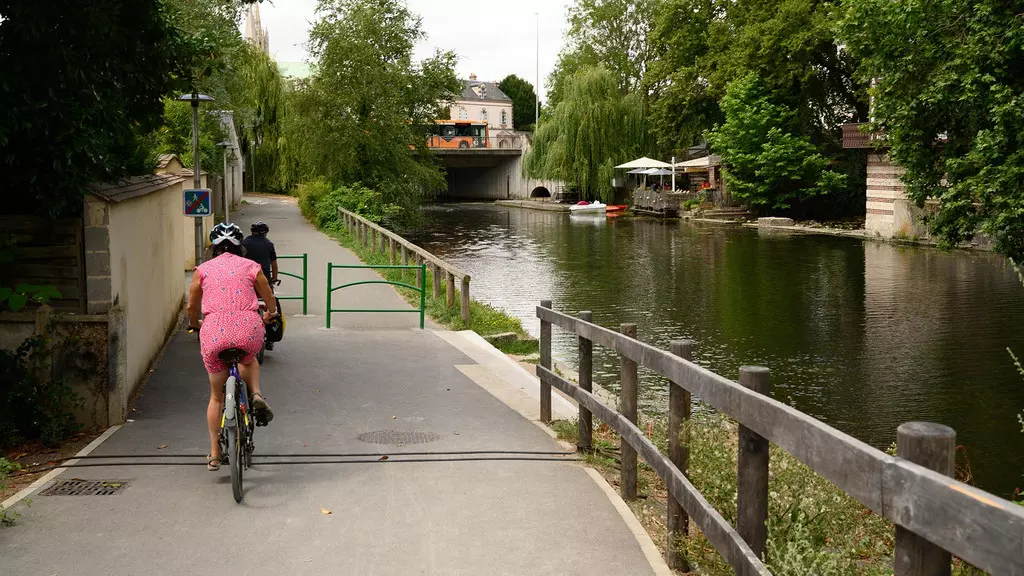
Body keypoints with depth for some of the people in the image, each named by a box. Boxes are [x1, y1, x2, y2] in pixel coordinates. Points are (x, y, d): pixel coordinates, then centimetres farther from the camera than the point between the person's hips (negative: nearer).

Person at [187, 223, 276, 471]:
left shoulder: (203, 269, 13)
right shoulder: (251, 267, 12)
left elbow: (192, 307, 19)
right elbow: (270, 302, 20)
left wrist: (194, 325, 41)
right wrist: (269, 316, 43)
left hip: (214, 333, 0)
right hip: (248, 329, 0)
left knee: (217, 397, 19)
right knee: (249, 360, 37)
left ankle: (214, 454, 20)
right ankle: (256, 394, 9)